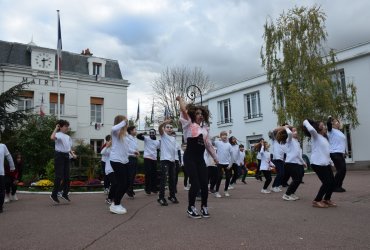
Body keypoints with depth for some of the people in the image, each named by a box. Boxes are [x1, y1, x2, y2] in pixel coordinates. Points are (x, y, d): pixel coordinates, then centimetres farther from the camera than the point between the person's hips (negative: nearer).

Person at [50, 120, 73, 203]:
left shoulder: (68, 137, 17)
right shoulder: (58, 134, -8)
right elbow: (52, 137, -32)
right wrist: (56, 128, -20)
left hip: (66, 156, 8)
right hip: (59, 155, -8)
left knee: (67, 176, 8)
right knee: (59, 176, -9)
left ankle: (65, 194, 19)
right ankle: (54, 195, 2)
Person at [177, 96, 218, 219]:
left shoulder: (204, 128, 15)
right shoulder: (189, 124, 0)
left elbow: (208, 144, 21)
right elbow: (184, 109, -13)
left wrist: (215, 157, 23)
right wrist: (180, 99, 3)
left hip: (200, 158, 5)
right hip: (190, 158, -5)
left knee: (204, 183, 2)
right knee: (195, 184, -8)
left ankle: (204, 207, 22)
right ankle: (190, 208, 12)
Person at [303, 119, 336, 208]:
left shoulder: (324, 137, 17)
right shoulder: (315, 136, -8)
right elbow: (311, 129, -28)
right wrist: (306, 122, -14)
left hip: (326, 163, 9)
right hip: (317, 164, -9)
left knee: (332, 182, 9)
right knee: (326, 182, -10)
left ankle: (326, 199, 28)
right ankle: (317, 201, 3)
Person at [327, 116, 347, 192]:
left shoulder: (339, 132, 21)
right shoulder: (331, 131, -4)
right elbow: (328, 124, -25)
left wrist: (344, 152, 22)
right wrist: (330, 118, -7)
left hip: (341, 153, 9)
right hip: (335, 153, -9)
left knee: (343, 170, 6)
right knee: (341, 170, -11)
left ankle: (339, 186, 15)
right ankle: (335, 187, -3)